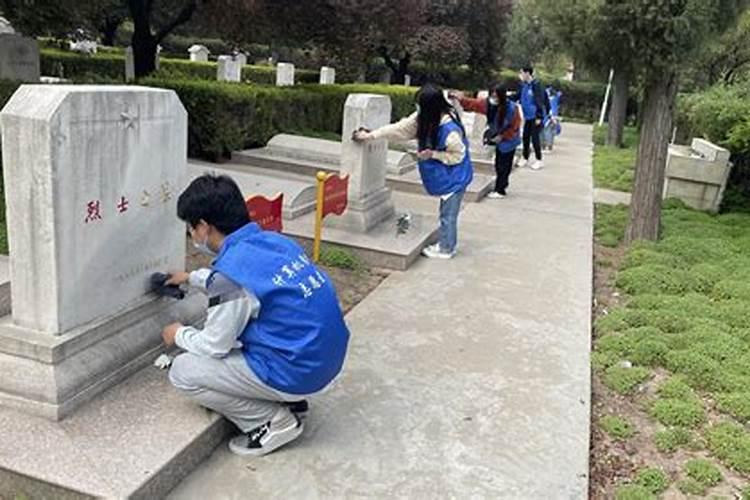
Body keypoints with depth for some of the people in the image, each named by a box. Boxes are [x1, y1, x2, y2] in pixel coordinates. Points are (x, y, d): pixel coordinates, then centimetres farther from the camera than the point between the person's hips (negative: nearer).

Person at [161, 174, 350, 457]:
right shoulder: (272, 241, 4)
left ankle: (273, 421, 2)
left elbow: (213, 347, -9)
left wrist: (180, 335, 12)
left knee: (182, 372, 0)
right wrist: (191, 278, 40)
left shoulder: (232, 270, -21)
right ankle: (289, 400, 19)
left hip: (297, 371, -8)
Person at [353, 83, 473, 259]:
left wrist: (432, 154, -24)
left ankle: (445, 249, 18)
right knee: (447, 213, 20)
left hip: (454, 178, -8)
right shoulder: (423, 119, -7)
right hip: (445, 177, 8)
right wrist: (370, 135, -1)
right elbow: (399, 128, -2)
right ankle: (447, 244, 33)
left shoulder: (450, 129, -31)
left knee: (448, 214, 4)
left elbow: (458, 155, -19)